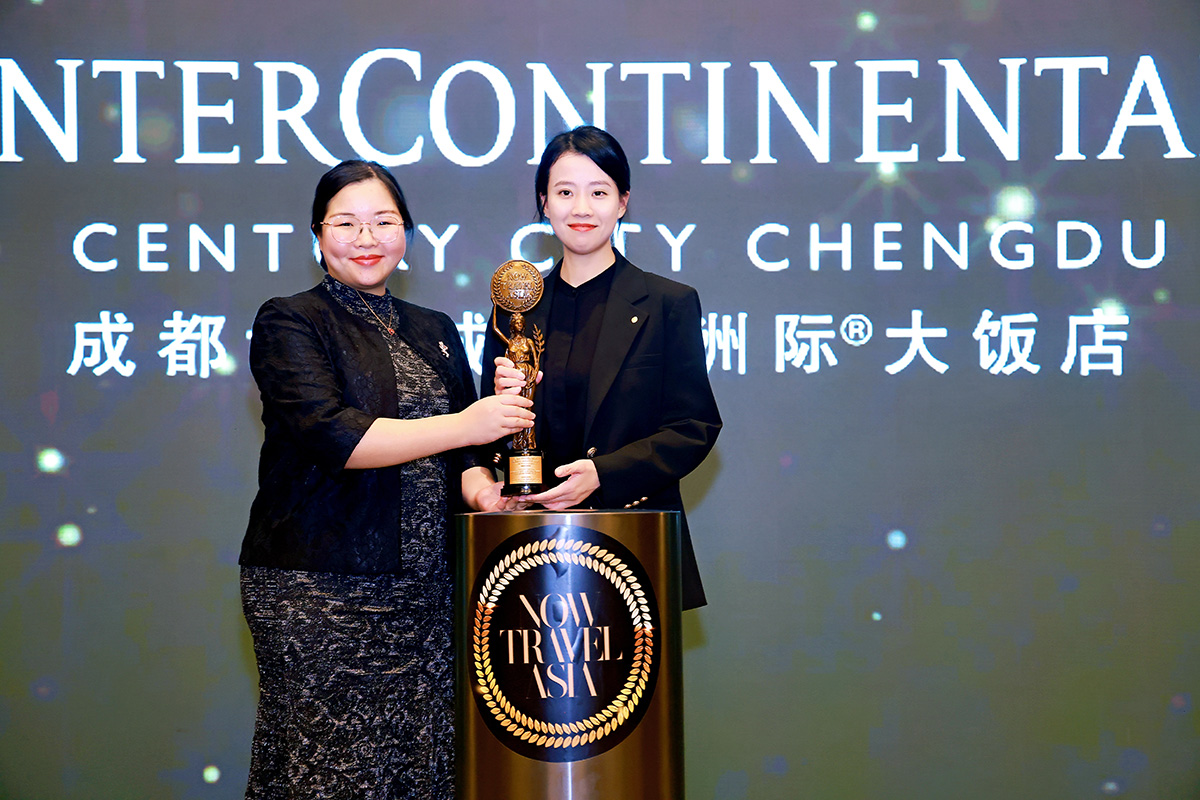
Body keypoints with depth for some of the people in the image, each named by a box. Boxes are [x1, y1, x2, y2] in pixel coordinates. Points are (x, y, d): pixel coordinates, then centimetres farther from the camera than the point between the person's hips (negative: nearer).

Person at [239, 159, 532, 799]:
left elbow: (463, 452, 21)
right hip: (318, 588, -5)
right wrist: (463, 426, -16)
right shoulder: (289, 323, 0)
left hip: (420, 591, 5)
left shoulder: (434, 332, 18)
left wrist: (477, 482, -3)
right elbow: (330, 435, -15)